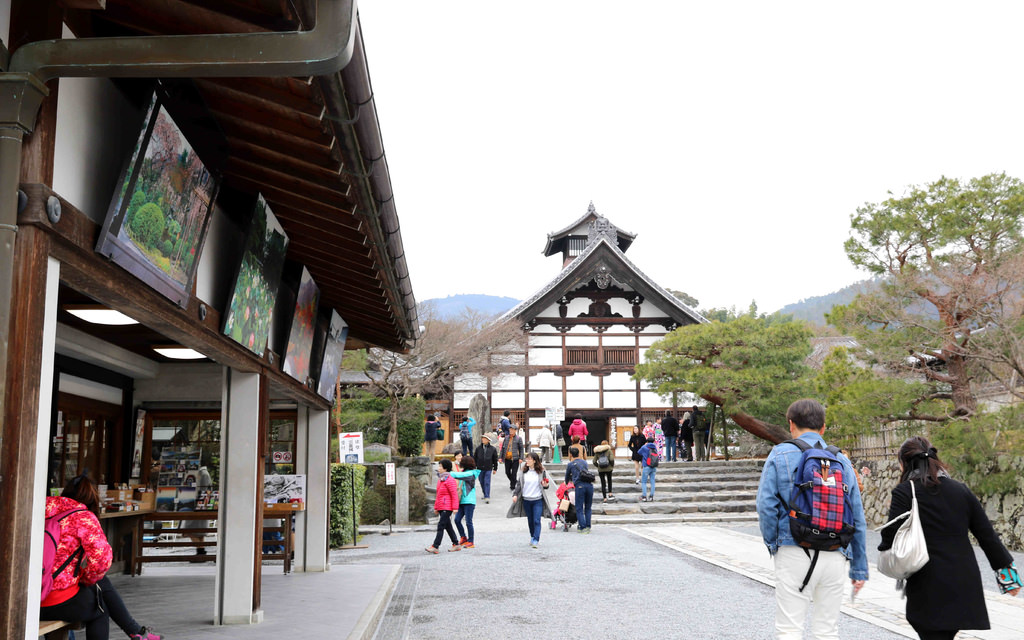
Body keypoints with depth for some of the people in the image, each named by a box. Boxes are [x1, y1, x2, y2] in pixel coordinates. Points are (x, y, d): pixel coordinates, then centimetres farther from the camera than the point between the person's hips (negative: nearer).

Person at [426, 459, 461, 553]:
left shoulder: (450, 480, -14)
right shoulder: (440, 479, 15)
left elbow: (454, 495, -15)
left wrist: (455, 507, -18)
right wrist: (436, 507, 22)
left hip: (447, 508, -9)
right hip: (441, 507, 9)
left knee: (441, 526, -10)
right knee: (447, 526, 13)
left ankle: (435, 546, -10)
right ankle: (456, 544, 22)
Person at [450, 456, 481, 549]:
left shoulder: (471, 473, -12)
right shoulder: (464, 472, 15)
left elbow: (459, 475, -26)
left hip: (469, 501, -8)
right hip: (462, 501, 8)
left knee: (468, 522, -3)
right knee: (457, 519, 3)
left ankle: (470, 542, 6)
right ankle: (463, 538, 18)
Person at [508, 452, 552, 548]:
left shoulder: (541, 471, -2)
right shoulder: (523, 471, 1)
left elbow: (544, 484, 8)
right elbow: (518, 484, 3)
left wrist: (545, 485, -15)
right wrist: (515, 494, -8)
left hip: (538, 500, -2)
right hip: (526, 499, 2)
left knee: (537, 521, -9)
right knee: (530, 520, 13)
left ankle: (536, 540, -10)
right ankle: (532, 537, 31)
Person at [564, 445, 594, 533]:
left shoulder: (570, 464, 13)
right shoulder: (584, 462, 24)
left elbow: (567, 477, 25)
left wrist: (566, 484, 47)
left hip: (579, 485, -4)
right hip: (590, 484, 4)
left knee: (579, 509, 1)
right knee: (588, 508, 13)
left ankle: (583, 527, -7)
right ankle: (588, 527, 12)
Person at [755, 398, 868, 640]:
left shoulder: (780, 455, 0)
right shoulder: (842, 461, 10)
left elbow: (766, 505, -9)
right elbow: (857, 518, 11)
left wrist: (772, 544, 5)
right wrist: (859, 568, 16)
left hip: (795, 554, -3)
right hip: (835, 555, 4)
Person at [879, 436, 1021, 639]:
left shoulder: (904, 492, -9)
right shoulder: (961, 490, 7)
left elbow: (890, 538, -11)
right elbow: (987, 534, 10)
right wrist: (1006, 567, 20)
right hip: (964, 586, 6)